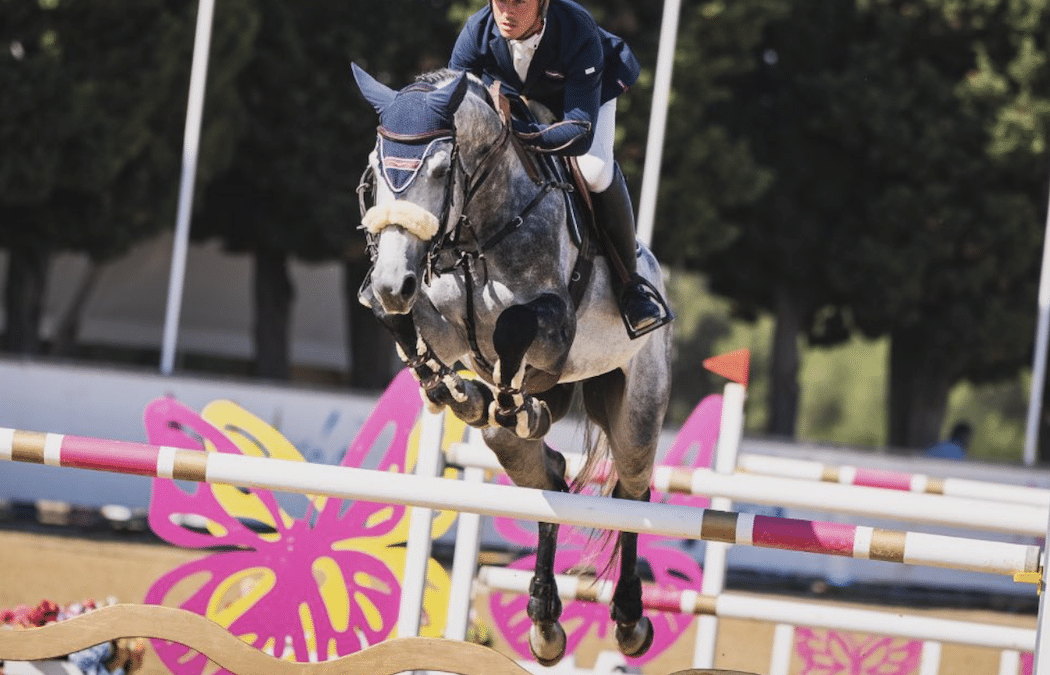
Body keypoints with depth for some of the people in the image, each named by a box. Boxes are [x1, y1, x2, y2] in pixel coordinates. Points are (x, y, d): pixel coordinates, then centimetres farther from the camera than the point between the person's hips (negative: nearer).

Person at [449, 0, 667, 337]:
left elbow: (581, 132, -47)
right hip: (511, 92, 4)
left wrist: (516, 133, -61)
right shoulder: (477, 31, -33)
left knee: (595, 171, -28)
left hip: (591, 87, -4)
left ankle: (630, 280, -8)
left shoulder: (578, 33, -42)